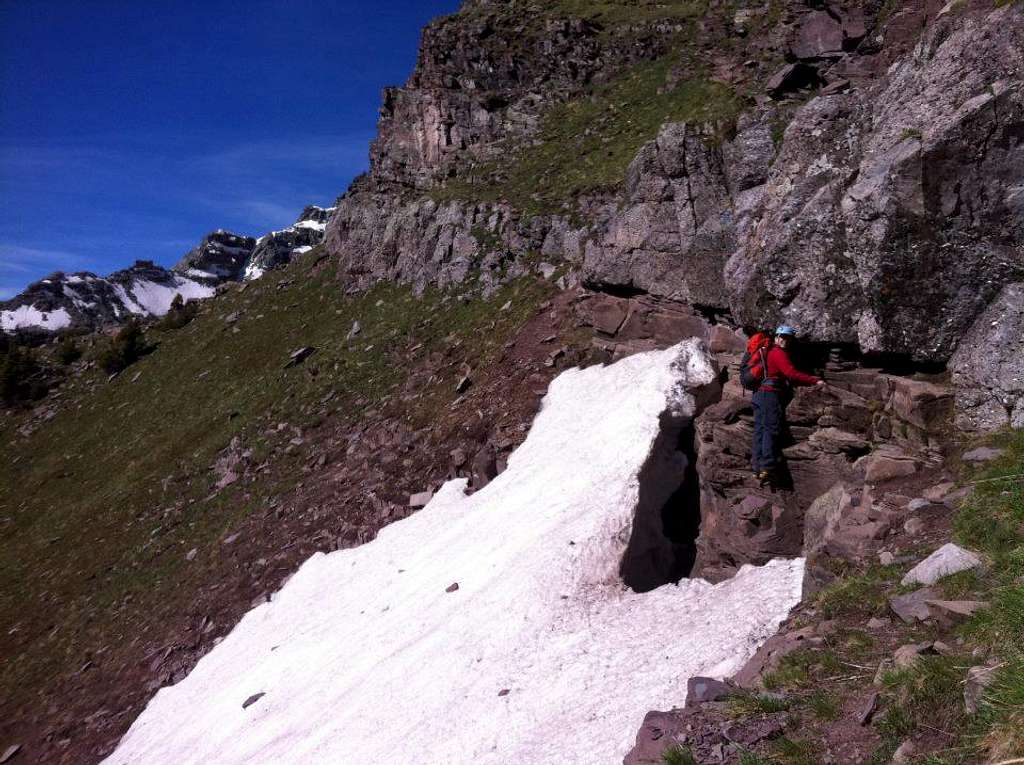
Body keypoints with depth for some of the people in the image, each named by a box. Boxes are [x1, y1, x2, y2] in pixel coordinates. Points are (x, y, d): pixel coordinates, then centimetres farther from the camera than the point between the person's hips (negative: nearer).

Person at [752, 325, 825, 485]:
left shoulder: (767, 352, 24)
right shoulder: (778, 353, -6)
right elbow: (792, 374, -19)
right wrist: (815, 380, -20)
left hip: (759, 394, 10)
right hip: (771, 394, -10)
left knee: (760, 431, 4)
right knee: (771, 431, -14)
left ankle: (758, 468, 3)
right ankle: (767, 469, -21)